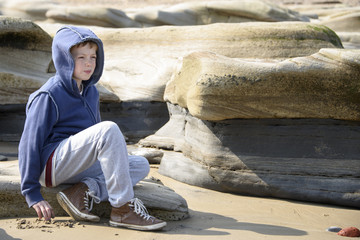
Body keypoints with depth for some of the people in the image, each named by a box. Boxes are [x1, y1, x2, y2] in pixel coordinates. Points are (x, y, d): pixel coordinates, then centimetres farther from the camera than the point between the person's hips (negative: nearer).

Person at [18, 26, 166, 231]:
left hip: (78, 167, 9)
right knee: (109, 129, -29)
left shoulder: (91, 92, 14)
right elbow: (30, 142, -12)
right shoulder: (49, 96, -11)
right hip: (51, 165, -9)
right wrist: (32, 194, -14)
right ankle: (123, 208, -27)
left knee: (142, 165, -1)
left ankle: (84, 191, -18)